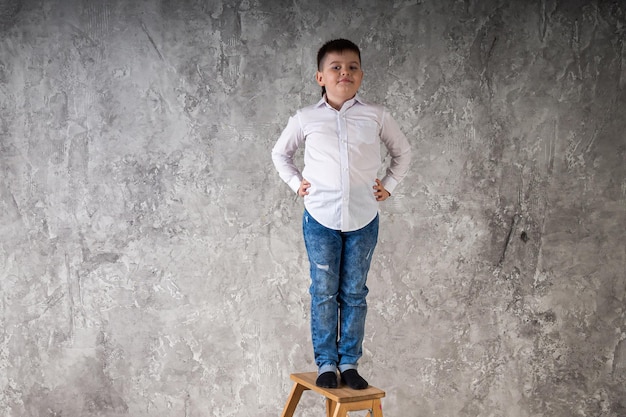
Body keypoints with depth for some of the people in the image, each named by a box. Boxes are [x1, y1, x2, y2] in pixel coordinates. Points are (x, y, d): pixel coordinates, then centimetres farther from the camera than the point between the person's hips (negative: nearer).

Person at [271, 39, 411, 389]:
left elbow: (403, 152, 15)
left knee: (355, 294, 8)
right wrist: (297, 182, 5)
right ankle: (326, 363, 15)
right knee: (324, 293, 4)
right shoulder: (306, 119, 0)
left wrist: (389, 185, 6)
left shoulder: (376, 117, 0)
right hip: (320, 218, 0)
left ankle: (349, 362, 18)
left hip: (363, 219, 1)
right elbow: (280, 153, 17)